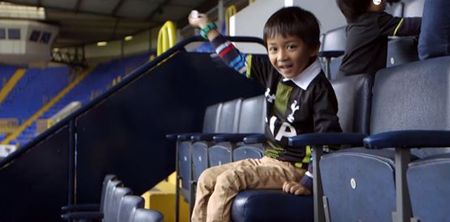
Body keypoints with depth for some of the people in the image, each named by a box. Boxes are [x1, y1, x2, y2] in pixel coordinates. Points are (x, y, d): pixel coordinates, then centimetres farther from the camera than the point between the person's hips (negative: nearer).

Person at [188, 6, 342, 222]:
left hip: (293, 167, -9)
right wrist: (207, 26, 22)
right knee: (207, 178, 5)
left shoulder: (319, 90, -18)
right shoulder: (274, 73, 3)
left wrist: (307, 183, -27)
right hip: (268, 159, 9)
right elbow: (237, 61, 16)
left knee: (227, 182, -23)